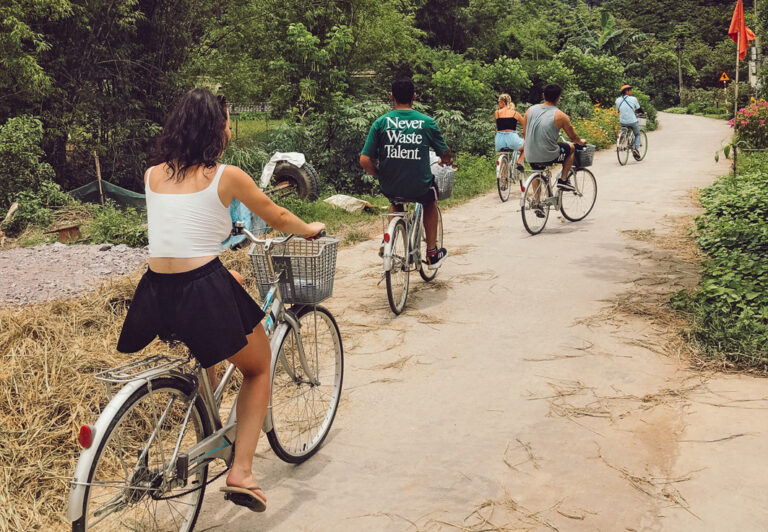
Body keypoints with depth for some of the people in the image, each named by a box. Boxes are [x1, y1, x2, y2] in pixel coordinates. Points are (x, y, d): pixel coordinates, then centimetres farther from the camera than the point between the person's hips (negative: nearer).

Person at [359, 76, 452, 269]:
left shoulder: (381, 122, -4)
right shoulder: (427, 122, -4)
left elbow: (365, 161, -9)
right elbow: (445, 154, 7)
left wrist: (378, 175, 12)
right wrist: (446, 161, 31)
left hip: (389, 187, 1)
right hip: (419, 188, -1)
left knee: (395, 200, 38)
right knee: (430, 202, 34)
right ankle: (432, 253, 33)